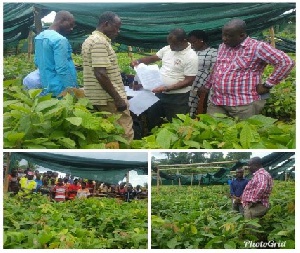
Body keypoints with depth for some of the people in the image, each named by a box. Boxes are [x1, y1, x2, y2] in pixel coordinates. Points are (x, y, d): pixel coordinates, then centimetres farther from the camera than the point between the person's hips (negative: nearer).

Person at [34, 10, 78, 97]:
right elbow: (62, 69, -23)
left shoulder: (39, 37, 10)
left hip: (46, 88, 9)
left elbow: (37, 61, 19)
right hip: (60, 90, -9)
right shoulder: (59, 39, -18)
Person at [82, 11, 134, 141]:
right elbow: (100, 74, -23)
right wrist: (118, 98, -20)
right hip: (108, 98, -10)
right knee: (124, 134, -7)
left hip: (95, 98, 10)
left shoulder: (90, 40, 17)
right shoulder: (100, 42, -15)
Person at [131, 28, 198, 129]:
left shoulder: (191, 57, -18)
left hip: (177, 98, -7)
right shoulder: (167, 49, 4)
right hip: (160, 93, 7)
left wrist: (167, 88, -25)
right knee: (151, 120, 17)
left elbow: (188, 81, -19)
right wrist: (138, 61, -4)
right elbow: (152, 58, 16)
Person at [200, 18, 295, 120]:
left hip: (243, 105, -6)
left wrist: (267, 85, -12)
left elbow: (286, 62, -15)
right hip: (216, 102, 7)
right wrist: (207, 86, 32)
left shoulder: (257, 47, -10)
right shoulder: (222, 46, 14)